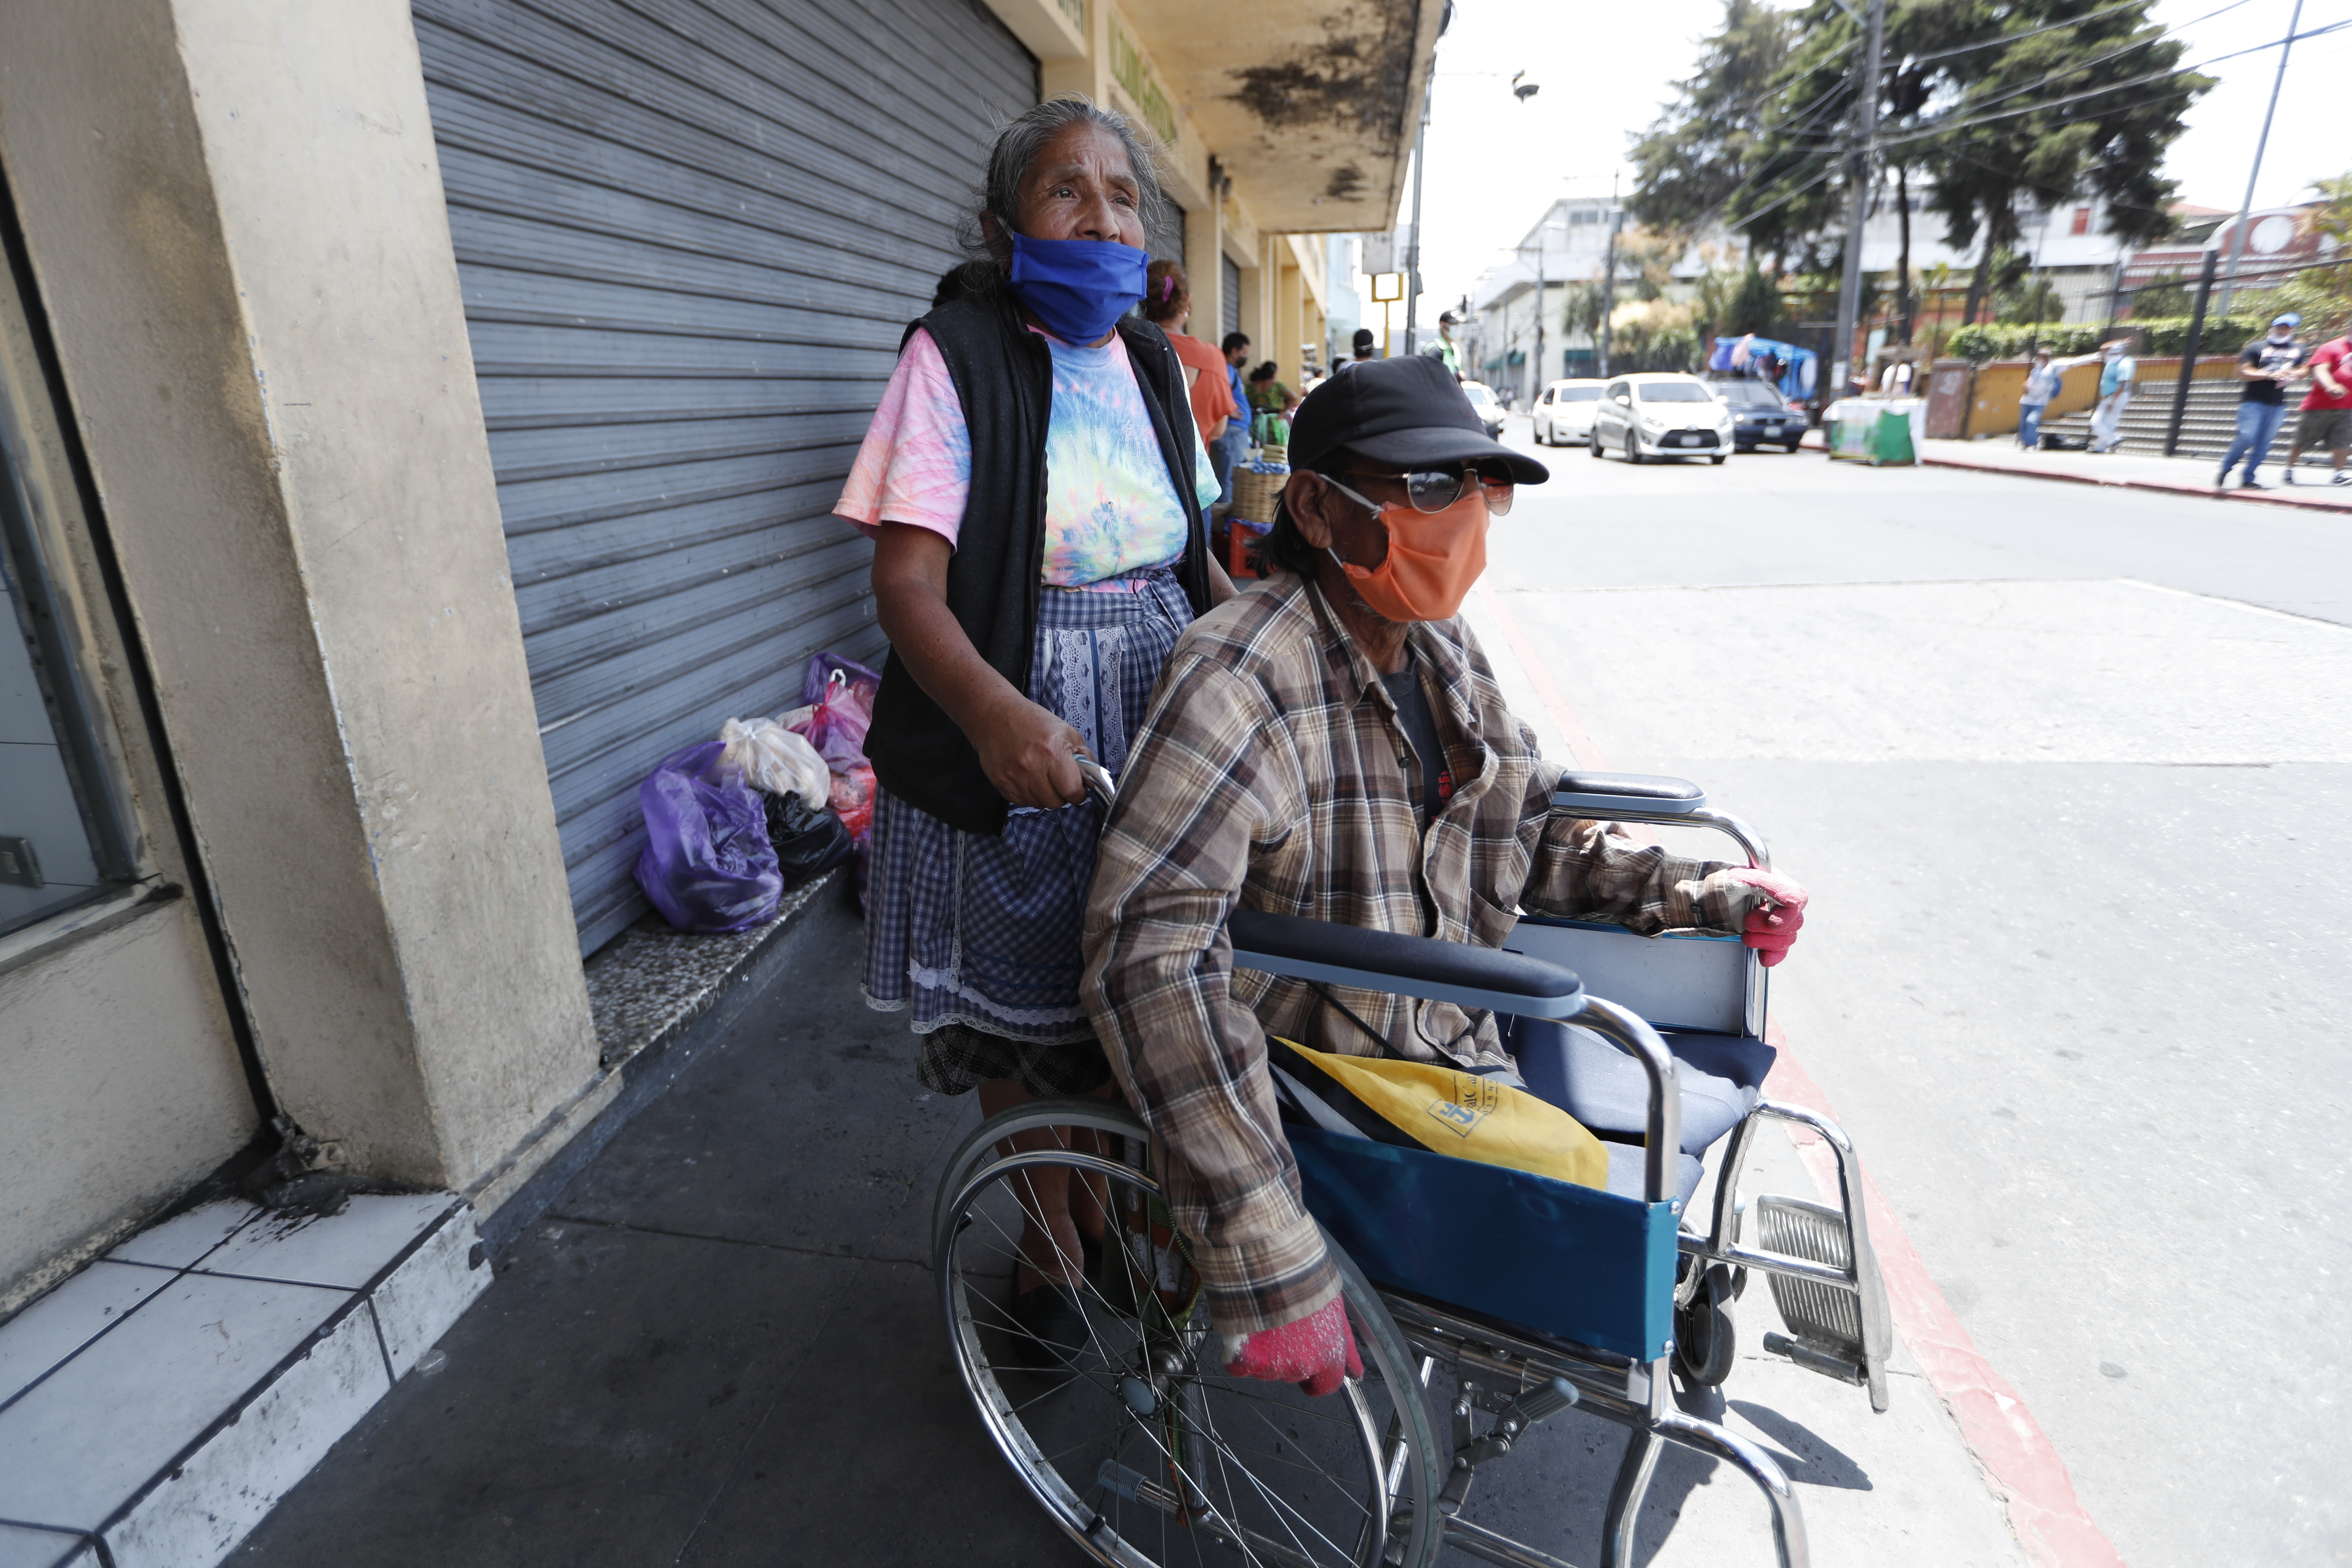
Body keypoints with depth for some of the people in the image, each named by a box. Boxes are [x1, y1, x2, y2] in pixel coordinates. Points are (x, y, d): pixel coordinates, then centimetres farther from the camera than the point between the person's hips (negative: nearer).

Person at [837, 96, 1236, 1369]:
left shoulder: (1151, 363, 11)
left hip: (1159, 721, 5)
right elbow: (908, 579, -18)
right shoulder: (958, 354, -7)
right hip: (1016, 729, -4)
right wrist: (992, 708, -37)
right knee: (1022, 1013, 9)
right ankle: (1050, 1239, 34)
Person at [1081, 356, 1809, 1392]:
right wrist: (1266, 1259, -37)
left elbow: (1528, 835, 15)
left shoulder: (1441, 648, 3)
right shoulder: (1239, 678, -26)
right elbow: (1148, 954, -35)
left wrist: (1693, 890, 1)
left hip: (1460, 1035, 8)